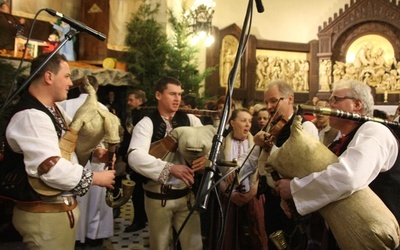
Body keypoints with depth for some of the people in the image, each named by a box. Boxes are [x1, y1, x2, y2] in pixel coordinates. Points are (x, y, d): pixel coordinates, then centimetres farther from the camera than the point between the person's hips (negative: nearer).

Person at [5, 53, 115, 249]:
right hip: (44, 214, -10)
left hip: (60, 207, 10)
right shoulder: (31, 117, -24)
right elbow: (52, 169, -30)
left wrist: (96, 151, 2)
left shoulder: (52, 108, 9)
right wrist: (96, 178, -19)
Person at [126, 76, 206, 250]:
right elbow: (135, 156, -24)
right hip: (158, 196, -2)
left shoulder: (190, 120, 3)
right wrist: (170, 168, -35)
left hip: (187, 193, 3)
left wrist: (206, 157, -26)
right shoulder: (146, 123, -9)